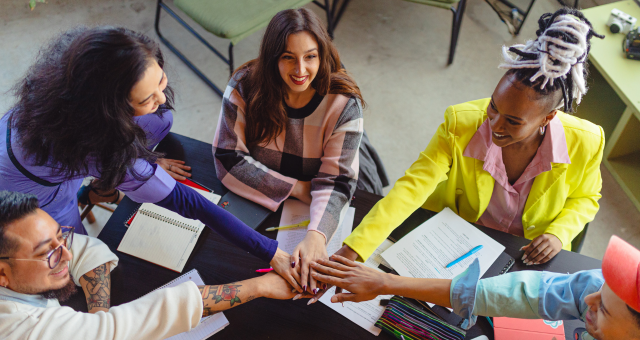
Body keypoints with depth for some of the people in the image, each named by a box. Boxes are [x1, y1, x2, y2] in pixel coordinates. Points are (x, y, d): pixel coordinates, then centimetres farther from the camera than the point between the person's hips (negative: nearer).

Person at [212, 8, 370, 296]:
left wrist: (315, 237, -40)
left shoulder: (344, 104, -16)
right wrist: (297, 188, -20)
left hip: (310, 215, 0)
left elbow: (336, 182, -21)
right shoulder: (245, 86, -15)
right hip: (253, 205, 1)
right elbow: (227, 159, -16)